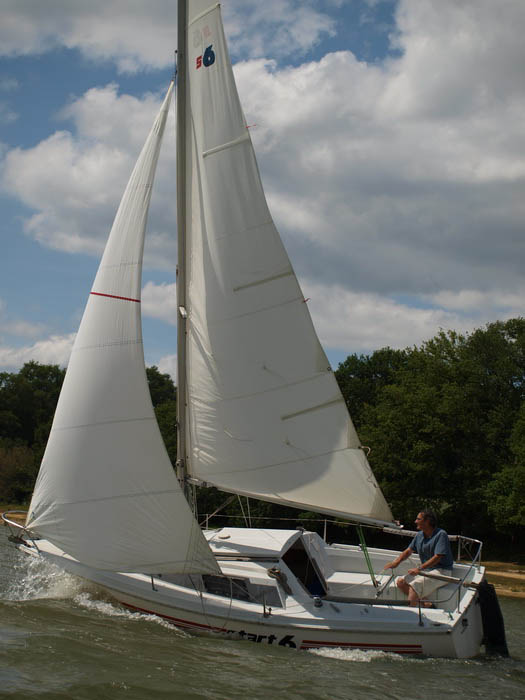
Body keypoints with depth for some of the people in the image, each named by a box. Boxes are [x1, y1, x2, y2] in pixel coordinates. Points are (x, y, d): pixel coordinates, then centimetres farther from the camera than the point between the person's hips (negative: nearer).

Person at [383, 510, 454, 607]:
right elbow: (408, 551, 13)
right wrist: (396, 562, -5)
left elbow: (437, 557, -21)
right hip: (425, 570, 8)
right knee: (400, 582, -7)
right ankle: (426, 603, -13)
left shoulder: (441, 535, -14)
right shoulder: (419, 535, 10)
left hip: (441, 571, -8)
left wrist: (419, 568, -27)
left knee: (415, 585, -28)